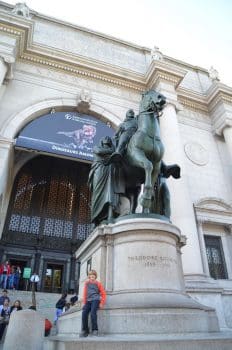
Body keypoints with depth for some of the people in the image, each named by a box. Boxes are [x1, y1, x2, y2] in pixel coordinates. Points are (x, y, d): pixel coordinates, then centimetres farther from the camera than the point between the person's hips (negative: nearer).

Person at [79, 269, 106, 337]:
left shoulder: (98, 283, 5)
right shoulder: (86, 283, 13)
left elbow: (103, 294, 6)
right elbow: (85, 293, 16)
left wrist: (102, 303, -4)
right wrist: (84, 302, 7)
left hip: (95, 300, -4)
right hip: (88, 301, 4)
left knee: (93, 313, -27)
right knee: (84, 313, -18)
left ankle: (95, 330, -14)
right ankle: (85, 330, -5)